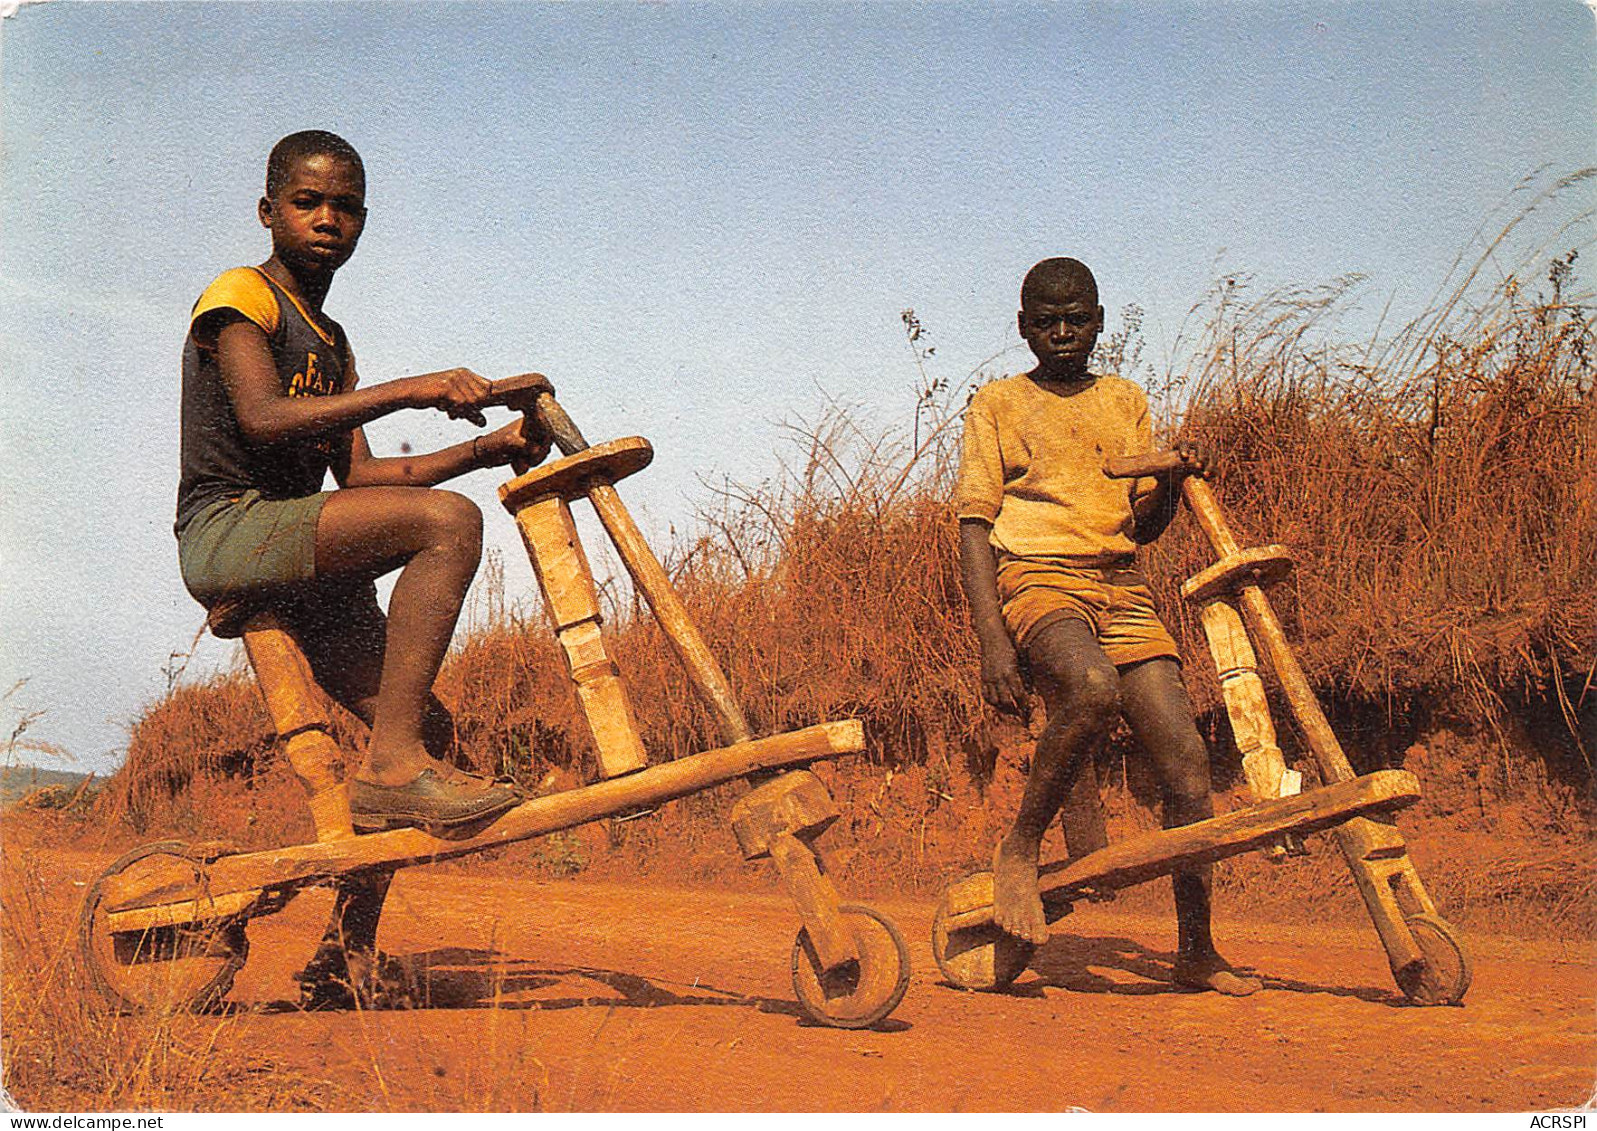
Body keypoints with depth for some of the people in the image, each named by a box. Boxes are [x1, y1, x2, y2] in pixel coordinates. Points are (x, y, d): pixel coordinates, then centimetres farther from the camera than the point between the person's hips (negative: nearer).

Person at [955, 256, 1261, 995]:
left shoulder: (1127, 403, 20)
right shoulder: (997, 405, 9)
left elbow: (1143, 526, 16)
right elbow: (975, 525, 1)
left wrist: (1173, 481, -8)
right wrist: (993, 643, -11)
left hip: (1121, 588, 4)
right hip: (1036, 577, -4)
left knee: (1186, 759, -9)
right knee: (1093, 689, -37)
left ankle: (1196, 949, 3)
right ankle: (1019, 850, -16)